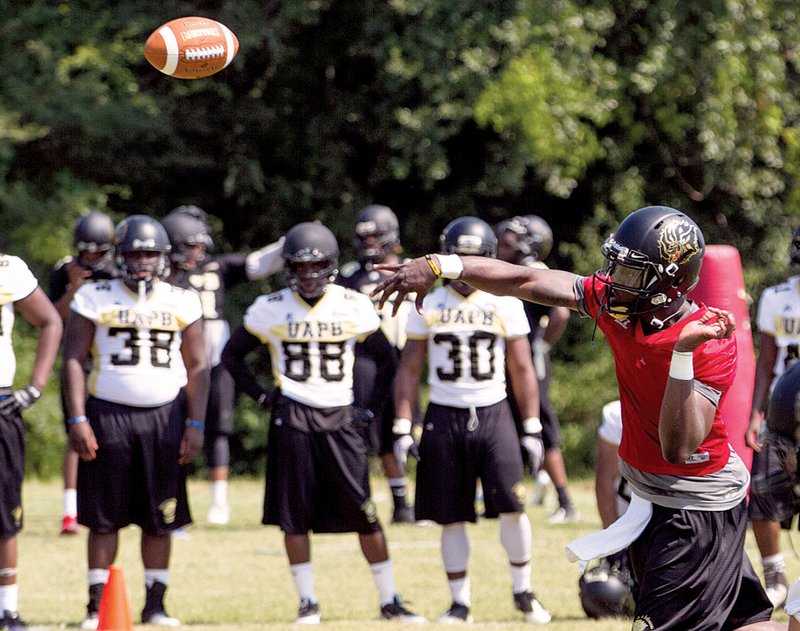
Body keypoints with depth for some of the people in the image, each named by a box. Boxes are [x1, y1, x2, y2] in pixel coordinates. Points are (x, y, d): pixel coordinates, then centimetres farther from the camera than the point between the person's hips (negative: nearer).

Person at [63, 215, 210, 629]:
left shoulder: (181, 303, 7)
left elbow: (196, 368, 9)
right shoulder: (95, 299, 2)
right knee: (104, 517, 0)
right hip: (108, 415, -2)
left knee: (161, 518, 2)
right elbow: (74, 360, 1)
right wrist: (77, 420, -8)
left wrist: (195, 424, 1)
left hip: (164, 416, 2)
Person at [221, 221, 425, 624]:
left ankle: (389, 601, 4)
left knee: (365, 513, -3)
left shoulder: (354, 307, 1)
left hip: (340, 420, 0)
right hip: (291, 420, 0)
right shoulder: (271, 310, 0)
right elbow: (232, 354, 11)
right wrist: (260, 395, 3)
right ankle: (307, 602, 11)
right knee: (294, 516, 2)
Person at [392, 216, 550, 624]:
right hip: (444, 418, 1)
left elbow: (522, 370, 7)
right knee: (452, 517, 3)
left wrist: (532, 429, 3)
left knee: (512, 506, -12)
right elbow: (409, 371, 7)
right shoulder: (427, 307, 4)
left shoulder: (505, 306, 3)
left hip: (493, 415, -1)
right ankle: (460, 603, 12)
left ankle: (523, 592, 6)